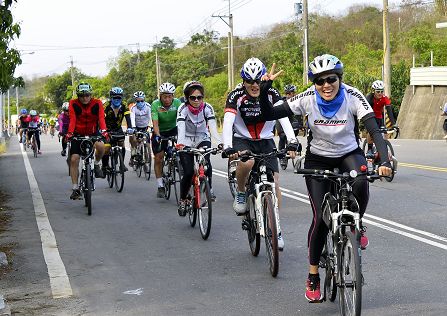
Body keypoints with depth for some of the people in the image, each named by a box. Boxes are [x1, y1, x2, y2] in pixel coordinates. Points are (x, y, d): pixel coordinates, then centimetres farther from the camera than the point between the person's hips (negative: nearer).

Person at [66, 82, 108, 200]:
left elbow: (101, 118, -24)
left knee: (100, 146, -32)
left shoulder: (97, 103, -13)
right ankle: (75, 189, -2)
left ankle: (96, 164, 1)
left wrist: (103, 131, -42)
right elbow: (72, 120, -22)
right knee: (74, 159, -10)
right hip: (78, 134, 1)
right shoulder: (73, 104, -12)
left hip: (93, 133, 0)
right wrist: (70, 133, -39)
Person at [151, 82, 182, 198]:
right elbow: (155, 123, -31)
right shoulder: (155, 105, -23)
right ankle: (160, 186, 2)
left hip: (173, 129, 1)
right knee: (158, 157, -6)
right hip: (160, 132, -1)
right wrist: (158, 136, -48)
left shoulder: (177, 103, -21)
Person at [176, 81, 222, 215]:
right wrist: (179, 144, -52)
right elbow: (181, 128, -33)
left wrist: (220, 142, -45)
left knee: (206, 163, -28)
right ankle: (182, 200, 10)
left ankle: (209, 189, -5)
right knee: (188, 172, -13)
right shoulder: (183, 109, -21)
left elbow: (213, 127, -27)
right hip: (187, 142, -1)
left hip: (203, 140, 1)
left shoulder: (207, 108, -17)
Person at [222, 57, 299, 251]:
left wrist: (292, 142, -42)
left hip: (266, 141, 2)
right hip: (242, 140, -2)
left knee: (274, 182, -10)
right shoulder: (236, 96, -16)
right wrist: (228, 148, -45)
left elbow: (283, 117, -25)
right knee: (246, 162, -37)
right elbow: (227, 122, -29)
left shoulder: (271, 94, -13)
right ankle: (241, 194, -7)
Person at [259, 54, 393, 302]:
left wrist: (384, 161, -43)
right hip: (318, 160, 0)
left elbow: (374, 130, -29)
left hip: (349, 154, 0)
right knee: (320, 218, -10)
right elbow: (269, 114, -18)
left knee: (361, 182, -36)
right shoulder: (307, 99, -18)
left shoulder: (352, 97, -21)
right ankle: (313, 278, 7)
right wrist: (264, 89, -33)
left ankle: (356, 227, -5)